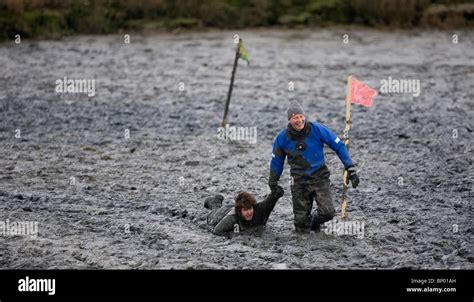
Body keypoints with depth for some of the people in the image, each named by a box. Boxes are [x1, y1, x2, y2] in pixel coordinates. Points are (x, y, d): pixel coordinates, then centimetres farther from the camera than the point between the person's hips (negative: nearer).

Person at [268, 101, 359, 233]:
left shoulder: (317, 129, -11)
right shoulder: (282, 138, -6)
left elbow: (338, 145, -3)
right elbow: (276, 161, 10)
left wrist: (350, 168, -5)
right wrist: (273, 183, 18)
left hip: (320, 178, -1)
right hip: (299, 182, 1)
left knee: (327, 212, -16)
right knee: (301, 221, 1)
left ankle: (315, 221, 18)